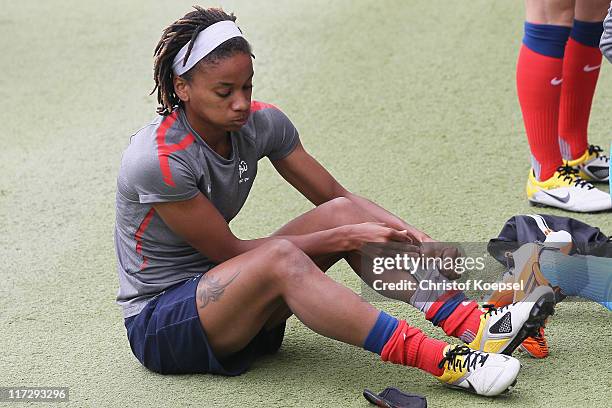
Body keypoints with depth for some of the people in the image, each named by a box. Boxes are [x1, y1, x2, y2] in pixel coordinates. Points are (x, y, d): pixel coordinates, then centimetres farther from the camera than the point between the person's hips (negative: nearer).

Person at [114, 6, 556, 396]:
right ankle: (442, 361, -41)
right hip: (157, 322, -7)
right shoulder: (158, 159, -24)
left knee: (344, 213, -13)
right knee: (281, 258, -36)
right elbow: (228, 251, -19)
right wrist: (339, 239, -20)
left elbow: (338, 197, 3)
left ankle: (468, 322, -25)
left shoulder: (261, 123, -3)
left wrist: (407, 234, -15)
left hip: (223, 294, 7)